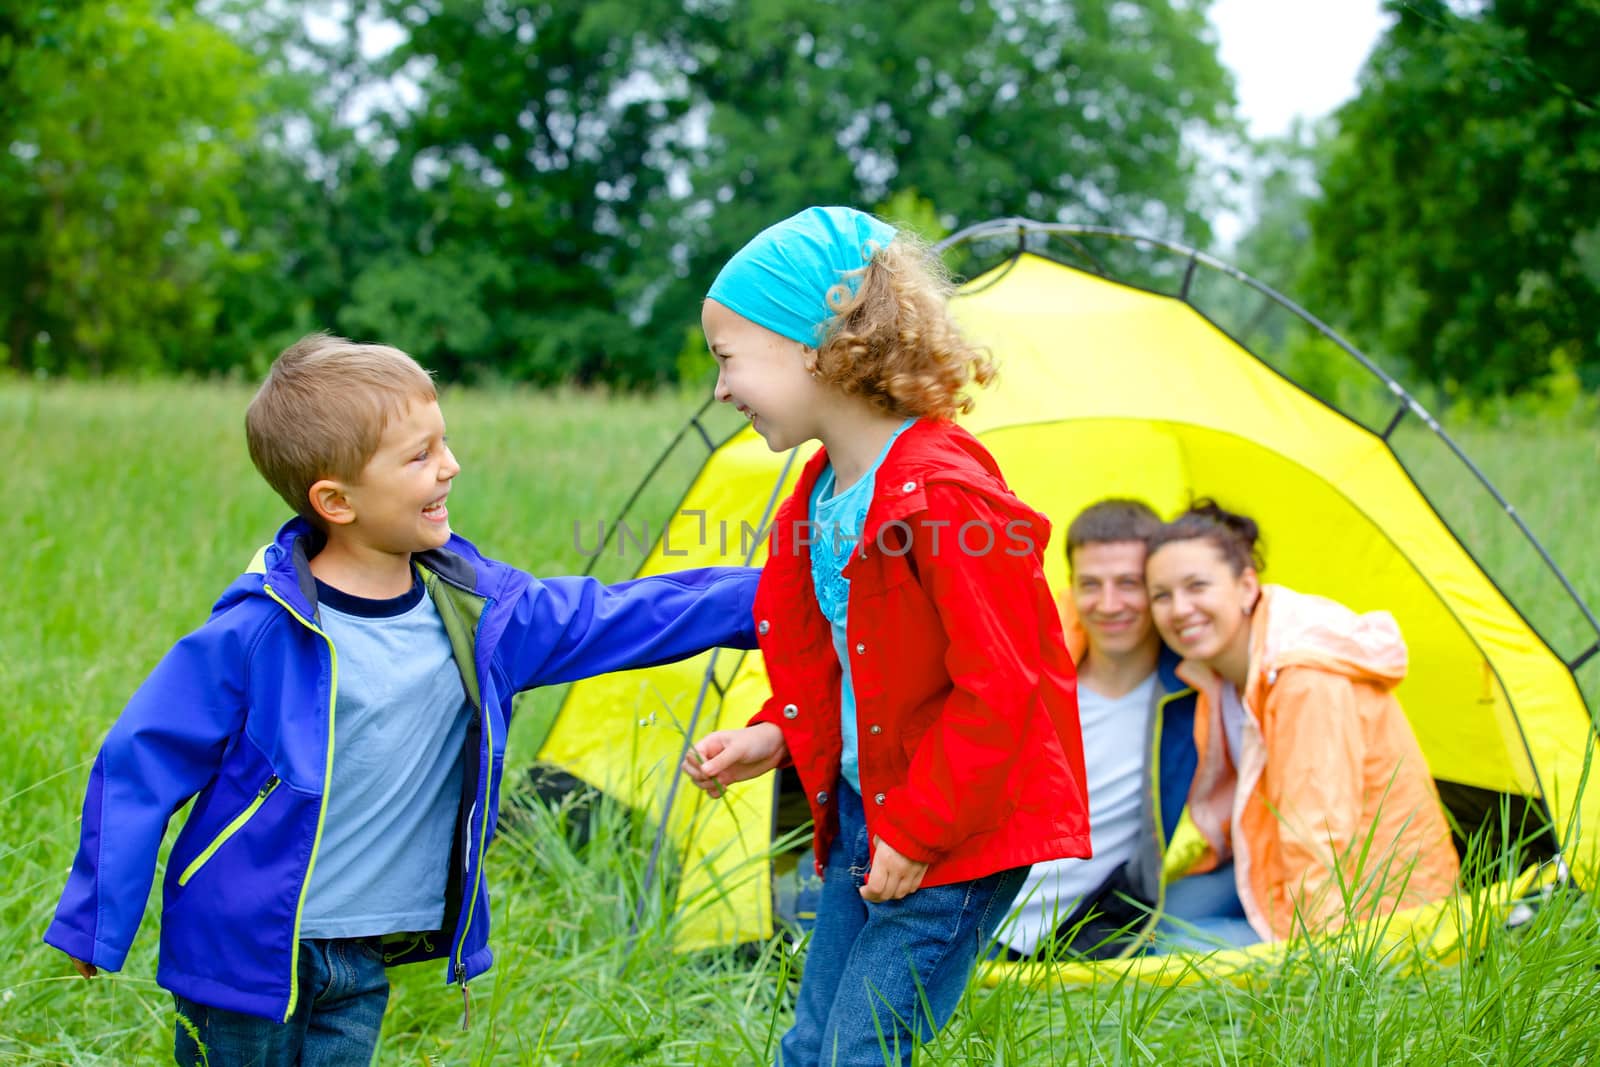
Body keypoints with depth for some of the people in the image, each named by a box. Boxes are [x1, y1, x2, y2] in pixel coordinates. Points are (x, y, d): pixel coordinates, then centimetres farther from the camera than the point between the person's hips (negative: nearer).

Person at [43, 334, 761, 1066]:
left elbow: (612, 618, 9)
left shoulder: (475, 608, -3)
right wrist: (93, 924, -6)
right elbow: (139, 765, -11)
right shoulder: (261, 631, -19)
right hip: (245, 952, -5)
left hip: (365, 965, 5)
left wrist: (761, 597, 8)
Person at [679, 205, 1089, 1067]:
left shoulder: (943, 496, -24)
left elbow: (997, 689, -23)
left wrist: (920, 833, -18)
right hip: (863, 813, 9)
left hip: (955, 837, -9)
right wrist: (774, 735, 5)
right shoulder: (822, 495, 6)